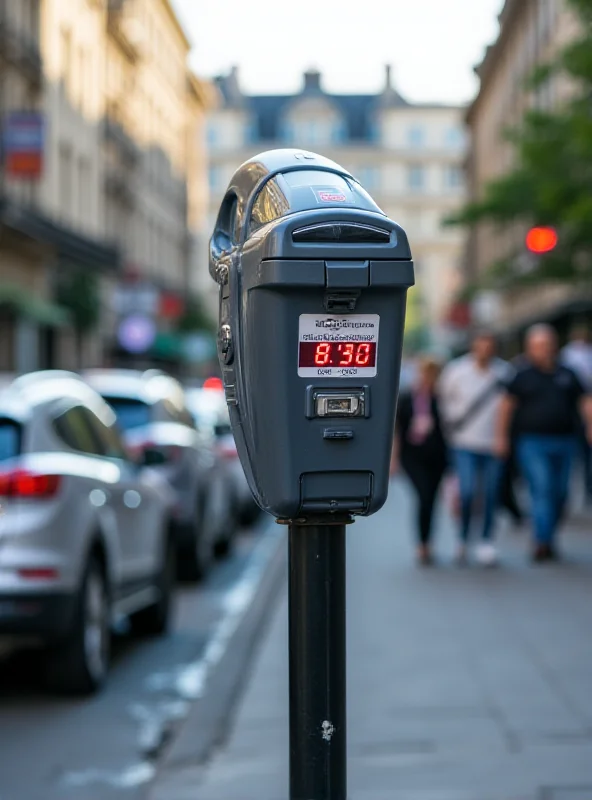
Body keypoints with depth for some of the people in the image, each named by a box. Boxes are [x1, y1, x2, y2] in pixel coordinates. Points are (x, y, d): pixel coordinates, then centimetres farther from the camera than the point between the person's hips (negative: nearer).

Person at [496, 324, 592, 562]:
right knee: (542, 490, -15)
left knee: (560, 493, 7)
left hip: (564, 442, 4)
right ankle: (542, 541, -18)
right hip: (533, 442, -4)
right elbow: (507, 406, 3)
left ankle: (548, 538, 21)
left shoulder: (567, 375, 13)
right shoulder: (523, 377, 4)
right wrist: (501, 436, -4)